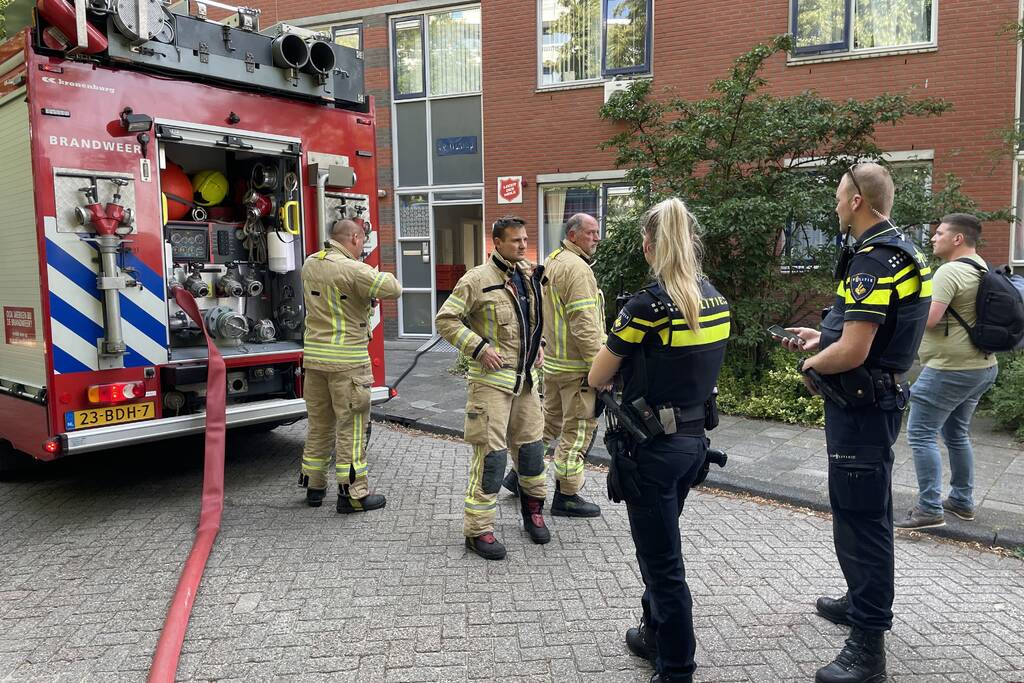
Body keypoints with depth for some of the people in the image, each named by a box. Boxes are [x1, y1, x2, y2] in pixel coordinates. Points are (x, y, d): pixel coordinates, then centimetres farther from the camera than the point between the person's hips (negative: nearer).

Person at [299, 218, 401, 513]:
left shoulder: (310, 264, 8)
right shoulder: (353, 270, -17)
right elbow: (393, 289, -15)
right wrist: (378, 274, 5)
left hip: (314, 356, 7)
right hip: (346, 361, -7)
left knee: (319, 424, 17)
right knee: (351, 427, 2)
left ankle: (314, 486, 28)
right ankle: (353, 494, 8)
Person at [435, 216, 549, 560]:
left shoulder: (528, 276, 10)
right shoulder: (478, 280, -11)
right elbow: (445, 319, -10)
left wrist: (538, 344, 11)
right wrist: (479, 347, -18)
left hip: (525, 377, 7)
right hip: (491, 378, -6)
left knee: (530, 445, 16)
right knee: (491, 454, -5)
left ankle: (532, 504, 39)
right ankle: (478, 529, 6)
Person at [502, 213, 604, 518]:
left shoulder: (552, 261, 14)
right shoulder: (576, 268, -17)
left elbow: (543, 314, 20)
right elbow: (584, 322, -23)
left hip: (552, 361, 10)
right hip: (576, 365, -10)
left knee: (550, 420, 21)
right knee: (579, 428, 2)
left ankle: (519, 475, 30)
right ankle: (566, 496, 12)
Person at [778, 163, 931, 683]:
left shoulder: (873, 259, -21)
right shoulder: (900, 250, 12)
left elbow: (853, 352, -27)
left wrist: (811, 365, -9)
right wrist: (822, 336, 18)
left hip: (861, 404, -11)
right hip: (879, 397, 11)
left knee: (859, 518, -5)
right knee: (866, 510, 22)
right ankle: (864, 601, 39)